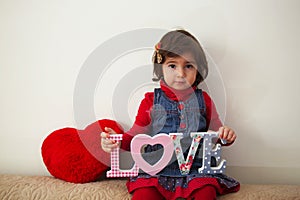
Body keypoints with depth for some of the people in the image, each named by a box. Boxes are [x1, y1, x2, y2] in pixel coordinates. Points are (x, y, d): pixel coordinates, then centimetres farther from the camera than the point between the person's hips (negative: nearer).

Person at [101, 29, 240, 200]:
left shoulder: (203, 99, 12)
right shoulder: (151, 100, 7)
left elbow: (215, 132, 19)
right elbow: (135, 135, 9)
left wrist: (226, 135, -4)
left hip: (196, 168, 1)